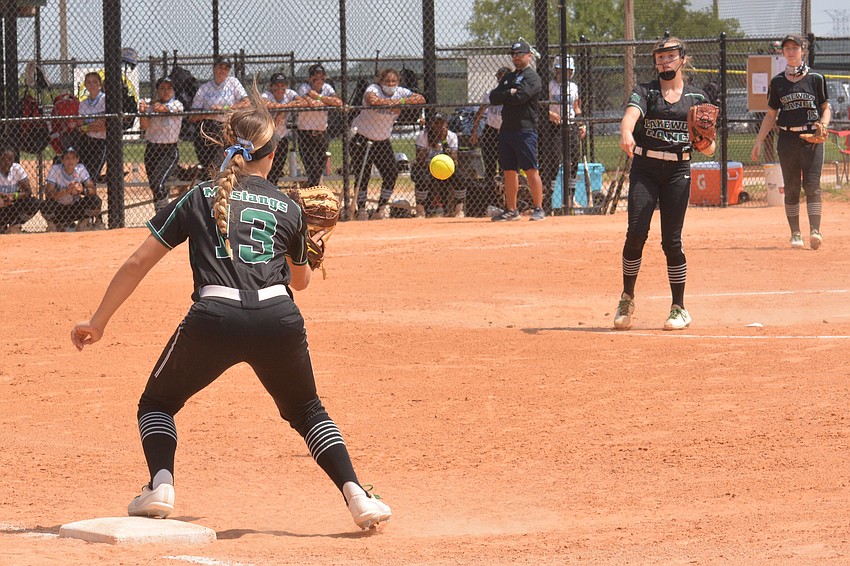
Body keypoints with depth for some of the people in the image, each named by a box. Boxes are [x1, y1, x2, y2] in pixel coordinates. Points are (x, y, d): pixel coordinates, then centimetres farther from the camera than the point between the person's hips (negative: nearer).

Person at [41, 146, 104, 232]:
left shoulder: (81, 169, -9)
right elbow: (48, 194, -27)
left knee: (96, 201, -23)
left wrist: (82, 190, -36)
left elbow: (93, 191, -13)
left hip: (76, 208, 2)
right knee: (45, 206, -34)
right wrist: (67, 190, -42)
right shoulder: (55, 169, -16)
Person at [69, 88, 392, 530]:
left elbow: (138, 264, 14)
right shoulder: (288, 209, 20)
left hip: (215, 316, -2)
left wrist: (97, 322, 20)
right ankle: (356, 495, 7)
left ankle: (160, 485, -2)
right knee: (307, 412, 24)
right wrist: (310, 249, 56)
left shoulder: (200, 198, 17)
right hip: (279, 318, 2)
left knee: (157, 403, 21)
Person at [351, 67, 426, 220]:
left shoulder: (400, 92, -7)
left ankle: (381, 209, 12)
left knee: (392, 173, -2)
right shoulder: (373, 89, -21)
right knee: (363, 175, -7)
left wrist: (403, 102, -34)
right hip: (362, 138, -5)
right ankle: (361, 210, 5)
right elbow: (372, 100, -45)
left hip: (383, 140, 5)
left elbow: (421, 99, -17)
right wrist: (398, 102, -40)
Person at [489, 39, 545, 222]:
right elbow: (493, 97, 10)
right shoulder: (509, 77, 21)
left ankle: (538, 209, -7)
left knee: (531, 170, -9)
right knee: (509, 171, 9)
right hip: (506, 129, 8)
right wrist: (509, 94, -6)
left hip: (525, 129, -8)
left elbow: (518, 97, -17)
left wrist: (503, 96, -1)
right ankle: (511, 210, 14)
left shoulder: (532, 78, -4)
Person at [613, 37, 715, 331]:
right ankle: (627, 299, 7)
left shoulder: (697, 98, 9)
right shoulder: (645, 92, 5)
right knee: (637, 232, -11)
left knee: (671, 241, -2)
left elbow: (708, 149, 9)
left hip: (677, 172, 0)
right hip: (644, 168, 0)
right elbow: (631, 114, -19)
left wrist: (706, 141, -16)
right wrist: (626, 133, -41)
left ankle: (679, 309, 8)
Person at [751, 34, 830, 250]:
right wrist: (758, 141, 8)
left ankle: (815, 231, -19)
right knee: (791, 188, 3)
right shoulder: (777, 82, 9)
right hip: (787, 140, 2)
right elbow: (771, 115, 13)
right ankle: (795, 234, 8)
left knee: (812, 184, -13)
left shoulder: (816, 79, 4)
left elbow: (826, 108, 9)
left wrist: (823, 124, -12)